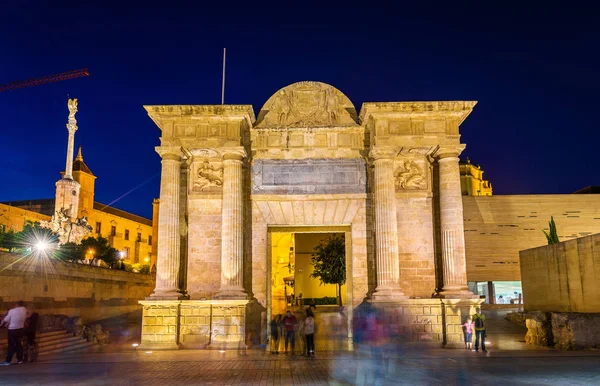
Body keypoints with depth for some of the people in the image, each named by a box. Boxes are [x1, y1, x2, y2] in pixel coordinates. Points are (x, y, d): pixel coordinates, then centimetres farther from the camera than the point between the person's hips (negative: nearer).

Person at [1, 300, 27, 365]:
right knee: (18, 344, 13)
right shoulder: (24, 310, 0)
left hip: (12, 330, -5)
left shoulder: (12, 311, -14)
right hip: (20, 329, 5)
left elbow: (5, 320, -6)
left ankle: (8, 361, 2)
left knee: (11, 345, 0)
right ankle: (20, 360, 16)